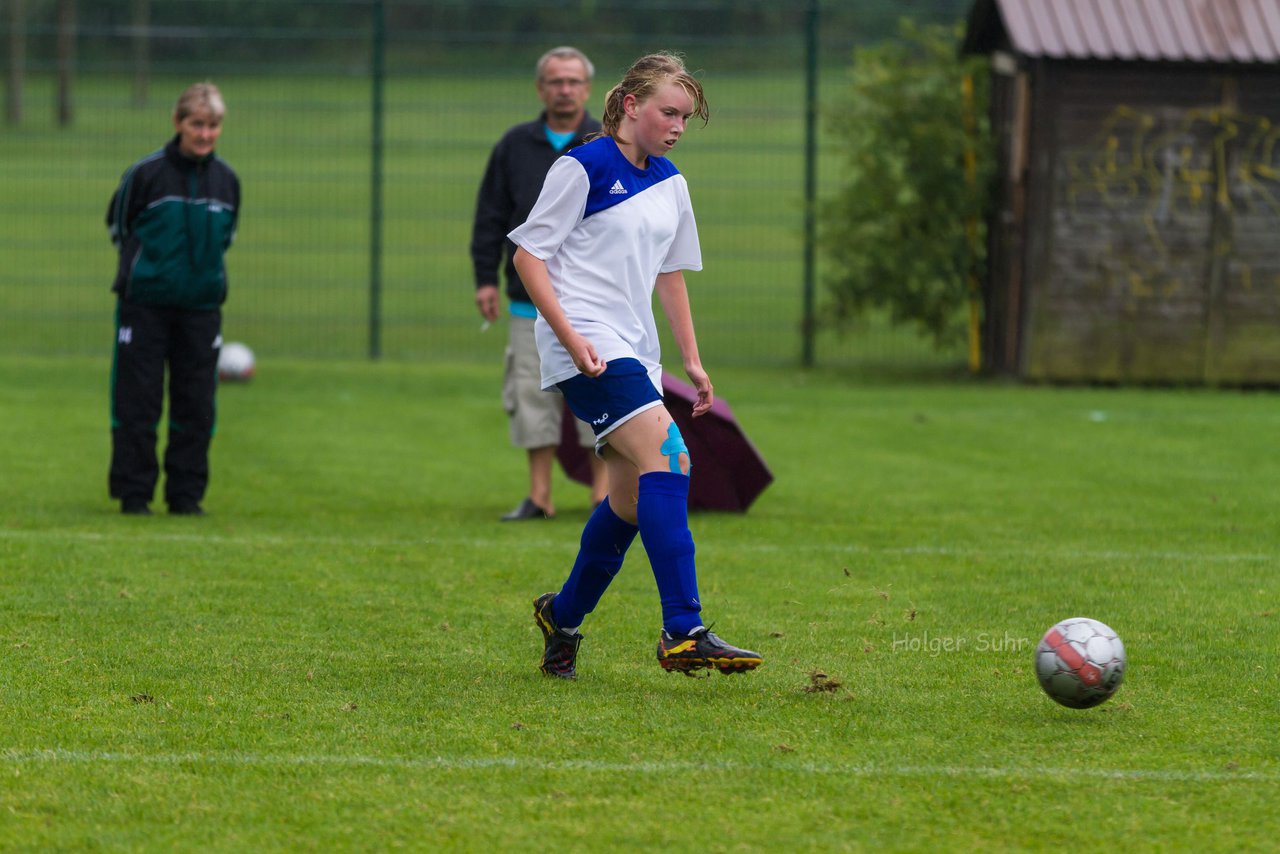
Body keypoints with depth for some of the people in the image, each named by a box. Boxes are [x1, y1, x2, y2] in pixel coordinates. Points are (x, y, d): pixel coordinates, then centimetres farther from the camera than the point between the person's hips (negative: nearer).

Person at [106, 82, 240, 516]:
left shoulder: (226, 180, 3)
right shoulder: (145, 174, -8)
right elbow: (118, 225, 5)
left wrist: (202, 266, 6)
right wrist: (145, 264, 3)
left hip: (201, 304, 3)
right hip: (145, 302, -3)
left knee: (196, 403, 3)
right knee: (137, 401, -2)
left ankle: (186, 493, 11)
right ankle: (133, 493, 6)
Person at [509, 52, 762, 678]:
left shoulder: (669, 182, 16)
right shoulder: (584, 168, -7)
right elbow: (528, 255, -7)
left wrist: (692, 359, 20)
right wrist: (569, 337, -17)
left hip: (634, 352, 9)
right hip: (586, 343, -9)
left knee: (632, 500, 9)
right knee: (665, 456, -23)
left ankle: (563, 616, 30)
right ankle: (683, 632, -30)